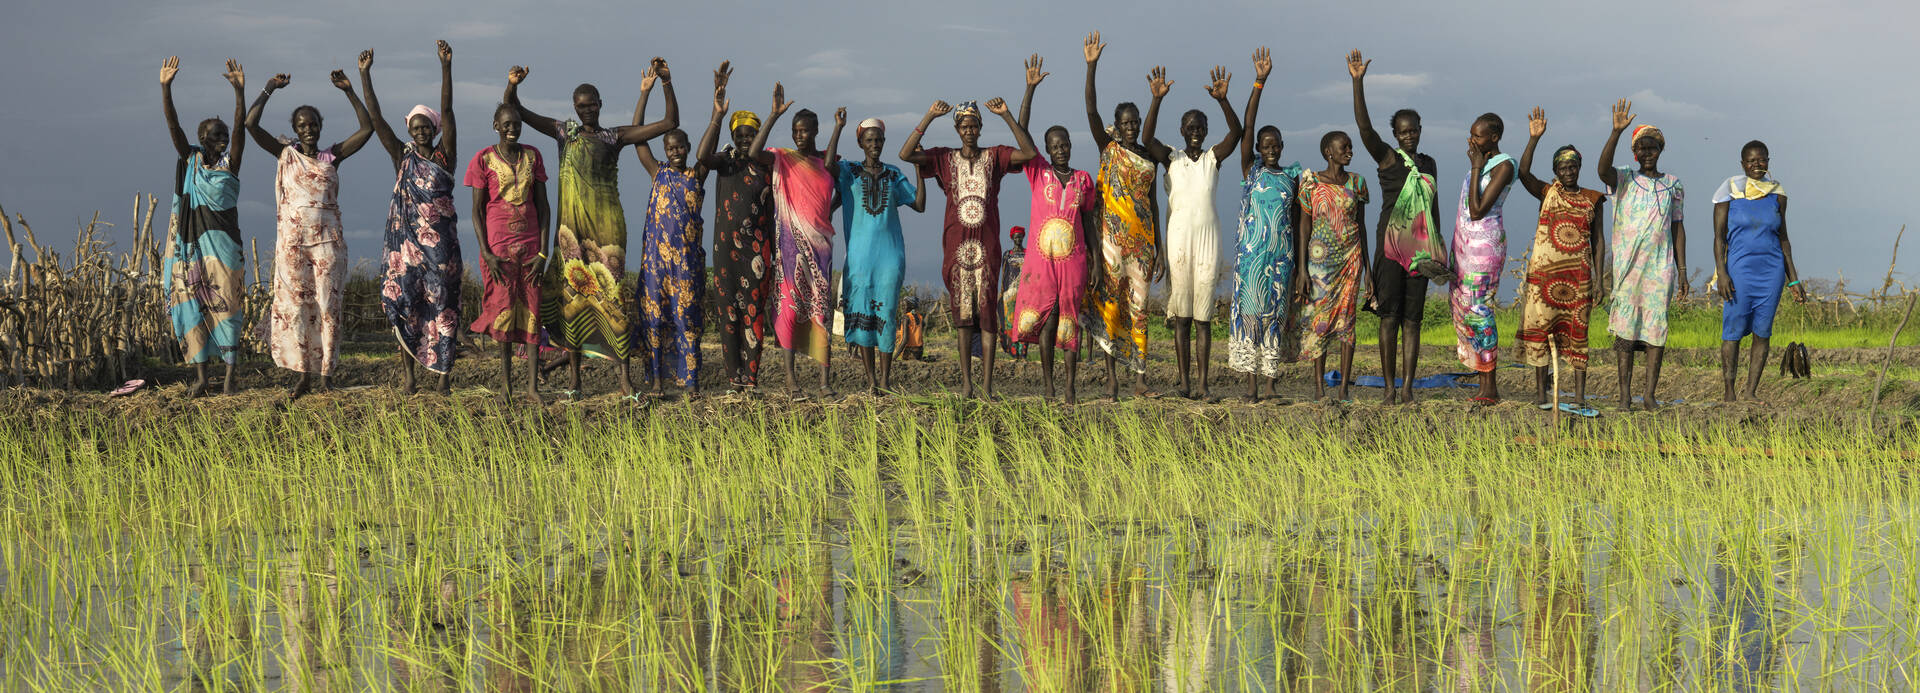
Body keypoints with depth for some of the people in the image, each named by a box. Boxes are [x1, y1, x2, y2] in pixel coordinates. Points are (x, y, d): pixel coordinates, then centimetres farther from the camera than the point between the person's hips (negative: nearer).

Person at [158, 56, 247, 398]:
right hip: (190, 242, 2)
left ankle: (229, 377, -4)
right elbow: (173, 124, -4)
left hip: (222, 242, -2)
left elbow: (240, 127, -10)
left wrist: (239, 91, -21)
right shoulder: (190, 159, 5)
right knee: (192, 306, 1)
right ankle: (200, 378, 4)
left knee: (225, 305, -5)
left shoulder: (230, 163, 2)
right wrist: (165, 88, -16)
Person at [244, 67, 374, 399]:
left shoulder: (332, 156, 6)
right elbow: (251, 124, -3)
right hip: (292, 240, 0)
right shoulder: (285, 153, 6)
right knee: (295, 305, 1)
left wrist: (348, 91, -7)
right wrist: (269, 89, -8)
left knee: (327, 304, -1)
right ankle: (304, 374, 6)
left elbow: (367, 128, -1)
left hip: (327, 240, 0)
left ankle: (326, 375, 3)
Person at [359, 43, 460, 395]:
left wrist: (446, 67, -15)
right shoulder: (402, 156, 7)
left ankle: (444, 373, 1)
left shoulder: (445, 156, 4)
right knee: (404, 303, -1)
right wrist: (364, 74, -4)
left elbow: (447, 111, -6)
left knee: (441, 301, -1)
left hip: (440, 238, -1)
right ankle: (408, 373, 2)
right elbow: (375, 117, 2)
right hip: (406, 237, 1)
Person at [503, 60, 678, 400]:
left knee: (611, 295, -9)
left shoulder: (615, 137, 6)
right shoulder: (563, 132, 12)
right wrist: (512, 86, -9)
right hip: (570, 225, 2)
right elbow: (515, 111, 11)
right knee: (571, 295, 2)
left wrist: (665, 81, -7)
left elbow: (670, 122, 3)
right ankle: (575, 378, 7)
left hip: (606, 225, -2)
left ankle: (625, 377, -9)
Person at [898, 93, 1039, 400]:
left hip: (987, 244, 0)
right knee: (962, 312, 2)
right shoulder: (944, 158, 7)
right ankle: (966, 382, 5)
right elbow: (906, 154, -5)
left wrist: (1006, 116, -11)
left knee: (987, 312, -3)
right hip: (956, 244, 0)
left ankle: (987, 386, -4)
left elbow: (1030, 153, -6)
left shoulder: (994, 157, 7)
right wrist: (930, 116, -9)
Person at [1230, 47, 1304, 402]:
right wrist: (1259, 83, -15)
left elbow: (1297, 222, 11)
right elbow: (1247, 126, -7)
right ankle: (1251, 383, -2)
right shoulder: (1250, 168, 4)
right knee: (1249, 311, -4)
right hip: (1251, 252, -2)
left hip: (1282, 254, 2)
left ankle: (1272, 376, 10)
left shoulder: (1292, 176, 10)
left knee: (1276, 313, 2)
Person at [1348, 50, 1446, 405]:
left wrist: (1438, 247, 18)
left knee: (1412, 319, 2)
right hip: (1391, 243, -4)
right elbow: (1364, 125, -13)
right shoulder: (1387, 158, 1)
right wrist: (1357, 82, -22)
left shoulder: (1428, 164, 16)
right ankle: (1389, 387, -3)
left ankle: (1407, 387, 2)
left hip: (1420, 248, 4)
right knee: (1390, 316, -5)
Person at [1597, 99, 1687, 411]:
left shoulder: (1673, 185, 12)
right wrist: (1616, 131, -28)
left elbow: (1678, 228, 13)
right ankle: (1625, 395, -3)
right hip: (1626, 263, -1)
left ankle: (1650, 394, 2)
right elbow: (1603, 169, -18)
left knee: (1656, 326, -3)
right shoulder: (1624, 180, 5)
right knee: (1625, 327, -4)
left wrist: (1682, 271, 8)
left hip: (1660, 265, 2)